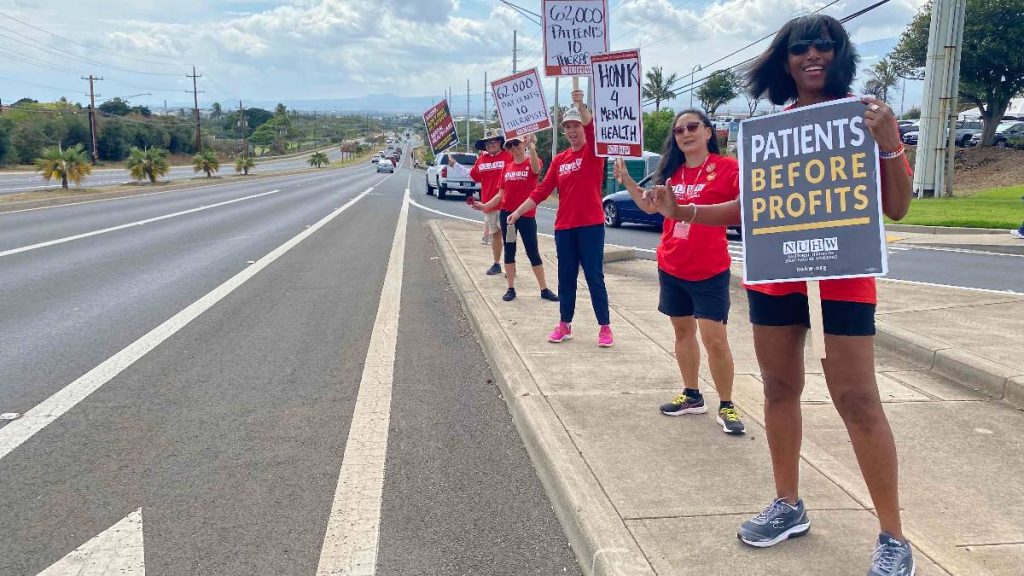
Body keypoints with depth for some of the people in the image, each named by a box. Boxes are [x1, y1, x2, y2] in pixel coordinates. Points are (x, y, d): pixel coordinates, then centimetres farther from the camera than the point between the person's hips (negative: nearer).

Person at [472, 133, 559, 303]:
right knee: (509, 250, 7)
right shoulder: (507, 168, 8)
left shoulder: (531, 163, -3)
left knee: (533, 252, 1)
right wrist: (486, 206, -1)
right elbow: (501, 194, 10)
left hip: (527, 215, -4)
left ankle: (544, 289, 10)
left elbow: (536, 169, -30)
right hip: (506, 214, 4)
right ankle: (511, 289, 13)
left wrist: (531, 145, -37)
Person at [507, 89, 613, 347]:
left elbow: (592, 125, -22)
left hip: (591, 225, -4)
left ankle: (605, 327, 8)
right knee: (566, 278, 11)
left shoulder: (593, 152, -3)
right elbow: (542, 190, 8)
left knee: (594, 277, -1)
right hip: (564, 227, 5)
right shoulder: (559, 160, 9)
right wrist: (518, 211, 3)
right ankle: (564, 325, 22)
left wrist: (580, 104, -38)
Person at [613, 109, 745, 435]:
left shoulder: (726, 167, -9)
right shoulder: (672, 172, 7)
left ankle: (726, 406, 10)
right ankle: (692, 396, 29)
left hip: (709, 270, -6)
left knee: (715, 339, -5)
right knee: (682, 331, 15)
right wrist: (626, 180, 10)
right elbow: (650, 206, 20)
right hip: (671, 267, 6)